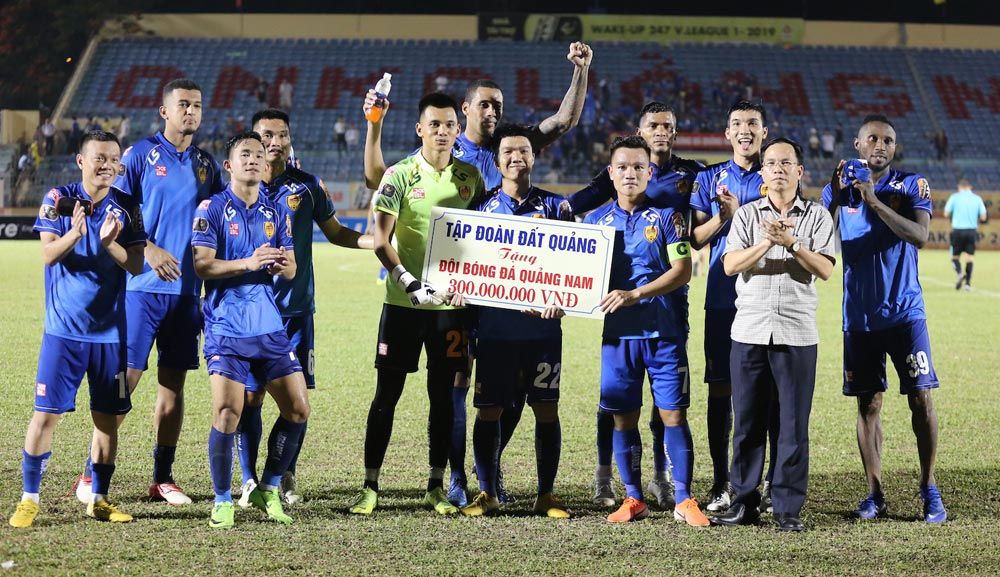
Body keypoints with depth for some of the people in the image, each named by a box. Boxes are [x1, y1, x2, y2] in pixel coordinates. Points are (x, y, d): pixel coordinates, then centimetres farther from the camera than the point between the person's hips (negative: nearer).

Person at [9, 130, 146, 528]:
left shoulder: (127, 208, 3)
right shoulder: (58, 199, -2)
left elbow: (136, 266, -2)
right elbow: (48, 255, -11)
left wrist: (110, 243, -21)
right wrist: (75, 233, -30)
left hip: (110, 331, 3)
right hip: (63, 328, -2)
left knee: (108, 417, 5)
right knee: (46, 413, -5)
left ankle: (98, 499, 17)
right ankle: (29, 498, 5)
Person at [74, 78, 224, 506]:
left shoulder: (206, 165, 12)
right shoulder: (140, 154, -2)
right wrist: (149, 250, -18)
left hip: (187, 290, 5)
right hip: (143, 288, -4)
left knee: (173, 384, 6)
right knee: (124, 378, -5)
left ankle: (163, 478, 13)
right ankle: (92, 475, 5)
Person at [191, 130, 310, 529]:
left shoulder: (276, 213, 12)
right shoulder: (212, 209, -3)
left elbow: (291, 269, 14)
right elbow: (202, 265, -11)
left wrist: (282, 265, -10)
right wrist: (249, 262, -23)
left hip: (269, 327, 5)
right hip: (226, 328, -5)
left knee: (298, 409, 2)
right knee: (227, 413, -14)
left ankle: (268, 489, 18)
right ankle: (222, 501, 2)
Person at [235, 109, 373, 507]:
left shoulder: (307, 186, 4)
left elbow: (335, 232, 13)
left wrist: (377, 241, -1)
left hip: (296, 308, 1)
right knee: (250, 395, -2)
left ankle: (286, 478, 15)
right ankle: (250, 481, 9)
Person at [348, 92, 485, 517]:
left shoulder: (470, 176, 6)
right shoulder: (400, 175, -6)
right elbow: (380, 240, -11)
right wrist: (409, 283, -22)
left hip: (452, 302, 3)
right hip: (403, 302, -3)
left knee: (443, 395, 6)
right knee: (387, 394, 0)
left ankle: (436, 488, 15)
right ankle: (370, 486, 7)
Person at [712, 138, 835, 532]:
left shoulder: (817, 217, 7)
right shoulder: (747, 214, 9)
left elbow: (825, 270, -5)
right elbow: (730, 265, -3)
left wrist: (790, 242, -16)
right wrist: (767, 242, -16)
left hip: (797, 335, -1)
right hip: (749, 332, 1)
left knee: (794, 424, 0)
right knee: (748, 421, 4)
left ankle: (788, 507, 6)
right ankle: (744, 502, 12)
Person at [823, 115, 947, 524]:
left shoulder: (912, 186, 0)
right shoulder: (837, 191, 6)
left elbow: (920, 236, -17)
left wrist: (874, 200, -24)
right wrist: (836, 199, -17)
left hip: (904, 312, -2)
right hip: (859, 316, 2)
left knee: (921, 398, -5)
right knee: (868, 404, 5)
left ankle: (930, 491, 6)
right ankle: (874, 494, 11)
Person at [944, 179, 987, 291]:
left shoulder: (955, 197, 1)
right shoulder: (977, 198, 6)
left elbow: (946, 214, -1)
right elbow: (983, 217, 4)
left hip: (958, 230, -1)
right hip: (972, 230, 2)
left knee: (955, 256, 8)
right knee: (969, 257, 6)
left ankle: (960, 273, -20)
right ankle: (968, 282, -1)